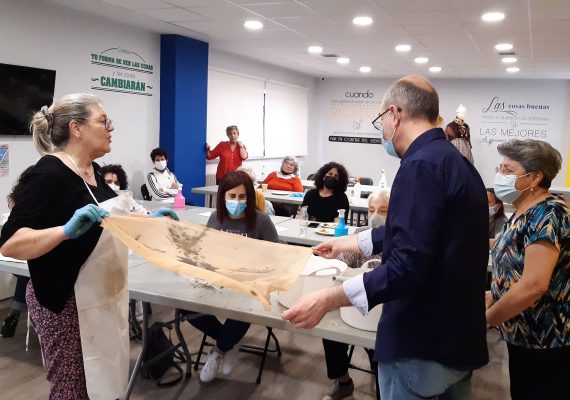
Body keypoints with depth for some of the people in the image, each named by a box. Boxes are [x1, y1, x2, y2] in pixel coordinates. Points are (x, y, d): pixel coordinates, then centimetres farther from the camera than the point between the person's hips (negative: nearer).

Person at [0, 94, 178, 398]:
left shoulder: (93, 170, 6)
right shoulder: (49, 174, -20)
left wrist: (147, 219, 11)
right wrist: (67, 230, -39)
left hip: (99, 294, 9)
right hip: (65, 300, -8)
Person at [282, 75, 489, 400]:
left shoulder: (421, 165, -22)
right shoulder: (456, 160, 9)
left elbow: (408, 265, -29)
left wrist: (329, 299, -30)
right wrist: (351, 242, 25)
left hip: (422, 344, -9)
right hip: (460, 335, 9)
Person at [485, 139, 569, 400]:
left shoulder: (547, 214, -20)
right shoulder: (522, 215, 8)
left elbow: (533, 285, -28)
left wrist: (485, 317, -16)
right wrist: (490, 297, 4)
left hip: (547, 343, -9)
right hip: (523, 338, 9)